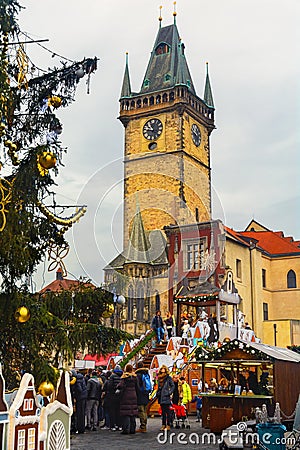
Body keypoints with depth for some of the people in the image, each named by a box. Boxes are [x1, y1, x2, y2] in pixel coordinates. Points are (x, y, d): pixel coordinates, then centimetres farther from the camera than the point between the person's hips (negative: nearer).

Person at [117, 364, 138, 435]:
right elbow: (137, 387, 10)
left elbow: (121, 385, -18)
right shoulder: (134, 377, 7)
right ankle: (132, 429, 12)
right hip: (133, 396, 5)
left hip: (126, 397, -5)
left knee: (126, 413, -3)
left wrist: (118, 390, -2)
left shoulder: (124, 377, -9)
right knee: (133, 413, 10)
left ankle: (126, 429, -5)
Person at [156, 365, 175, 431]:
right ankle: (163, 425, 14)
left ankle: (168, 425, -3)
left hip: (166, 397, -6)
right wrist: (157, 393, 13)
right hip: (161, 397, 6)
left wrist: (170, 392, -12)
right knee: (163, 411, 10)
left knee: (167, 411, -5)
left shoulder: (168, 378, -2)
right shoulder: (159, 378, 15)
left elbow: (173, 386, -4)